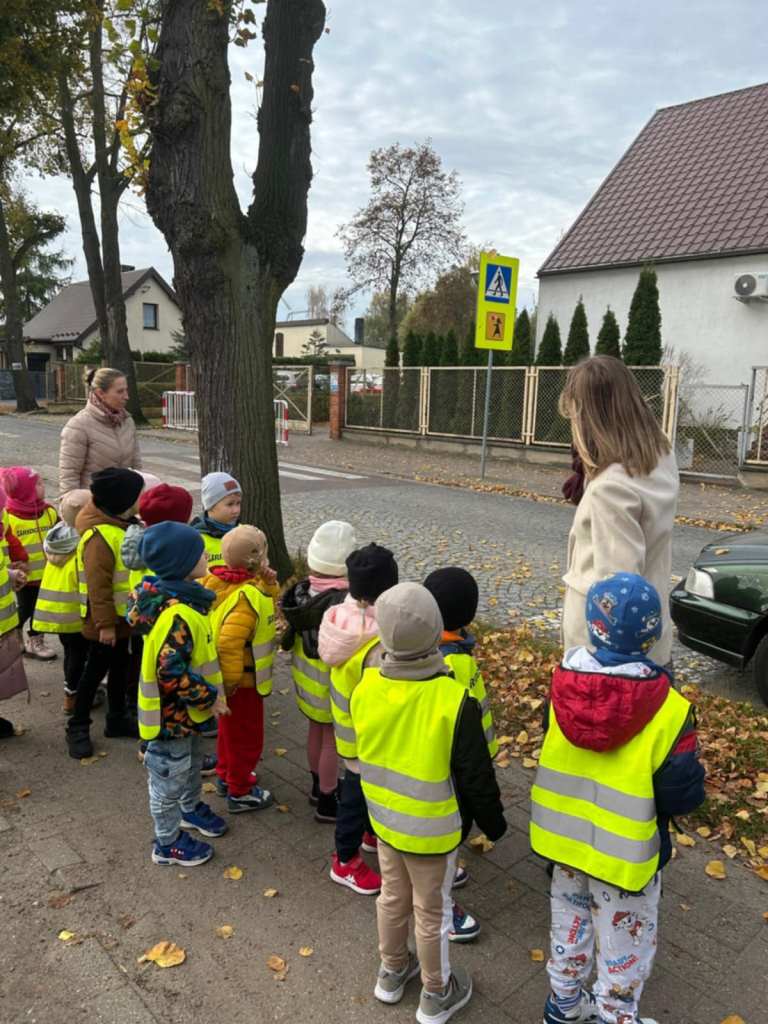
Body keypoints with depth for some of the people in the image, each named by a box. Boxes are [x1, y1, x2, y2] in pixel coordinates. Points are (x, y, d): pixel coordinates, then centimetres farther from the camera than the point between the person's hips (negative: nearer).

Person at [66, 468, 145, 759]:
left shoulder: (120, 525, 5)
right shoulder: (99, 537, -27)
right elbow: (98, 586, -26)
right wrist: (105, 624, -23)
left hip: (122, 615, 9)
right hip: (105, 620, -9)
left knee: (120, 666, 19)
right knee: (95, 670, 4)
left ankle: (117, 718, 34)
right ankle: (78, 727, 19)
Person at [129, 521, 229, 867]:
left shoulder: (180, 596, 0)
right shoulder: (176, 615, -33)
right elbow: (171, 674, -33)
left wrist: (204, 696, 18)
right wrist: (208, 697, -21)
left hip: (184, 709, 10)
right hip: (170, 713, -10)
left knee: (192, 762, 29)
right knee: (170, 777, 10)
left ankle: (191, 810, 52)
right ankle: (167, 843, 29)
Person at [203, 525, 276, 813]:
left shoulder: (222, 582, -3)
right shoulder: (249, 596, -31)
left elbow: (267, 605, 8)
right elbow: (229, 642, -39)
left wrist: (268, 582, -8)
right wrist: (232, 679, -27)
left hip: (232, 677, 9)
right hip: (243, 681, -9)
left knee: (229, 729, 28)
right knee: (247, 736, 10)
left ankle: (226, 776, 46)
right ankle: (240, 792, 26)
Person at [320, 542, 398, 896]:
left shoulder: (342, 616, -12)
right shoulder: (380, 644, -37)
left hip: (349, 721, 8)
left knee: (362, 785, 29)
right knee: (359, 790, 14)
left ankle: (371, 833, 53)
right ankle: (345, 861, 35)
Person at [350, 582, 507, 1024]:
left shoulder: (365, 686, -17)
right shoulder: (454, 701, -31)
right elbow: (476, 776, -19)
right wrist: (494, 822, -2)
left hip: (384, 819, 4)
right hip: (433, 831, -4)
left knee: (393, 896, 26)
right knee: (432, 912, 18)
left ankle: (392, 973, 49)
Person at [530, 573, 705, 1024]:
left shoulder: (564, 684, -15)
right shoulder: (667, 709, -27)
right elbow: (682, 796, -18)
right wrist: (691, 790, 3)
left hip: (565, 834, 5)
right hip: (625, 851, -4)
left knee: (570, 924, 27)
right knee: (625, 943, 20)